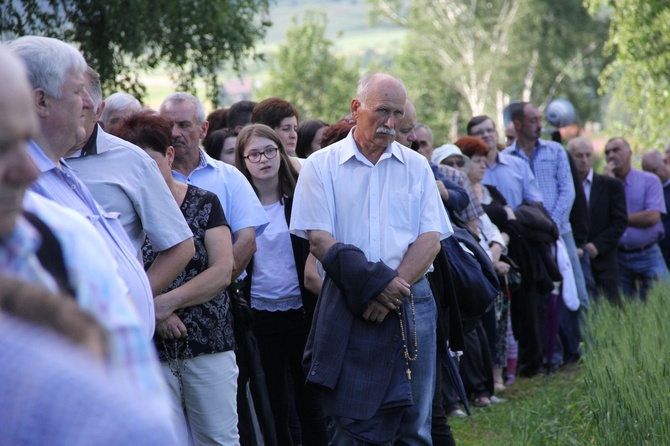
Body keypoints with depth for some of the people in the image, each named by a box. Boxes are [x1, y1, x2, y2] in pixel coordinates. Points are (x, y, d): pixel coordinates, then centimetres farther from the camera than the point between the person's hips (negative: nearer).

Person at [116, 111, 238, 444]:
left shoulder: (204, 203, 4)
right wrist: (153, 312, -16)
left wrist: (166, 302, -14)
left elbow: (223, 271, -6)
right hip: (148, 351, 0)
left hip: (209, 345, 0)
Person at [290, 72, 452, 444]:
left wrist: (393, 287, -12)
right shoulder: (321, 167, 5)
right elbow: (320, 241, -4)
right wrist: (374, 285, -14)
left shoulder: (416, 167, 12)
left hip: (410, 305, 2)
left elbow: (430, 240, 4)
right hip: (348, 309, -2)